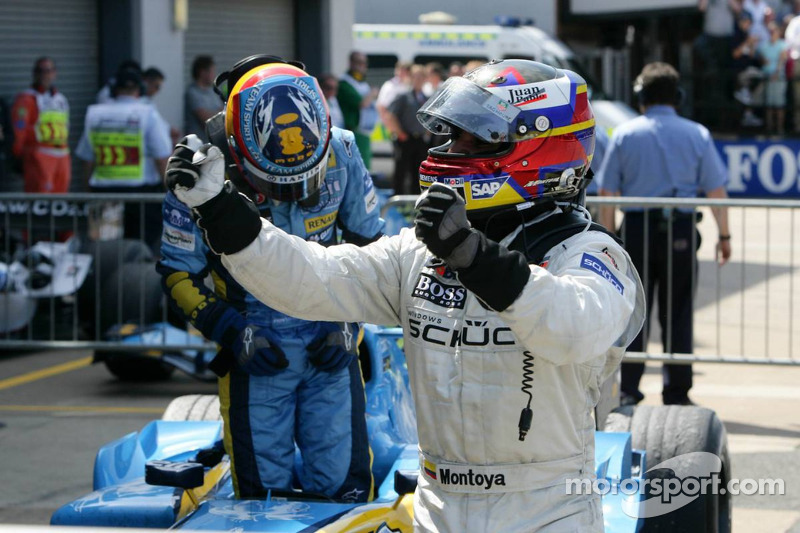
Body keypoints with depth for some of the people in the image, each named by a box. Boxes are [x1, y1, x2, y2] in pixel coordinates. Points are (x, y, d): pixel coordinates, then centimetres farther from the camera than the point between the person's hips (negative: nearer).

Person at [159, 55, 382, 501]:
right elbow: (180, 271, -5)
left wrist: (346, 322, -5)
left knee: (347, 489, 2)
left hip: (329, 344, 1)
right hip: (255, 350, -1)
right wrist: (232, 333, -16)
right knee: (263, 494, 4)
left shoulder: (340, 152, -9)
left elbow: (369, 242, 6)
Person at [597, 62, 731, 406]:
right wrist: (724, 235, 7)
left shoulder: (625, 134, 2)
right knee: (677, 314, 7)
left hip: (636, 229, 0)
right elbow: (716, 189, 0)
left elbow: (607, 191, 0)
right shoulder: (697, 135, 1)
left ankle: (628, 390, 3)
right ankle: (676, 392, 10)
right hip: (681, 232, 0)